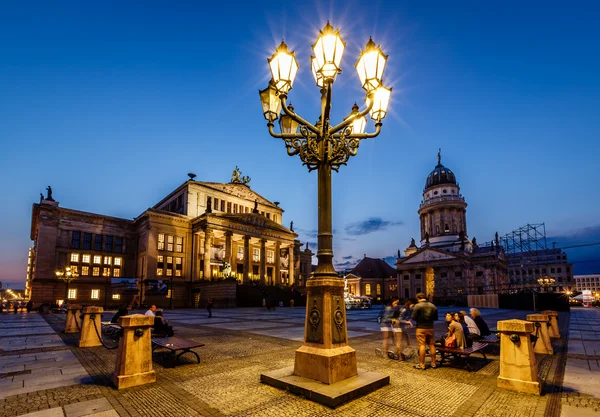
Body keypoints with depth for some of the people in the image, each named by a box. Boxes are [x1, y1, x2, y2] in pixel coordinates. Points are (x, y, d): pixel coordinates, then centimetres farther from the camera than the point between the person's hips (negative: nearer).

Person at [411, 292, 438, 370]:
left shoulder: (418, 306, -11)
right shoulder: (433, 306, 5)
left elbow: (414, 318, -11)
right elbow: (435, 318, 12)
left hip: (421, 328, -5)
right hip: (430, 328, 5)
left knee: (422, 346, -2)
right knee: (432, 345, 13)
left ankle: (422, 365, 2)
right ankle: (433, 363, 21)